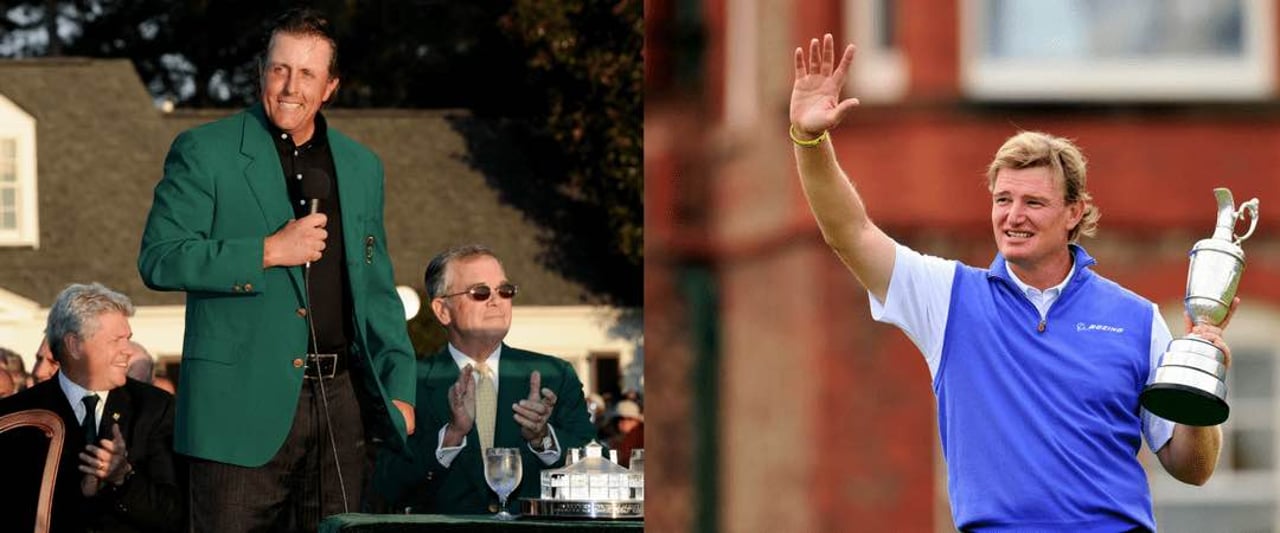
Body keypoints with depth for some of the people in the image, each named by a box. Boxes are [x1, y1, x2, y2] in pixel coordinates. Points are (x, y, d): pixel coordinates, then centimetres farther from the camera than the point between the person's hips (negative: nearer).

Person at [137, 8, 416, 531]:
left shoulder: (361, 167, 15)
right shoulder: (203, 153, -1)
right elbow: (158, 258, -9)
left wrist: (398, 389, 9)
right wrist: (267, 252, -15)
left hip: (339, 401, 5)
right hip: (243, 403, -5)